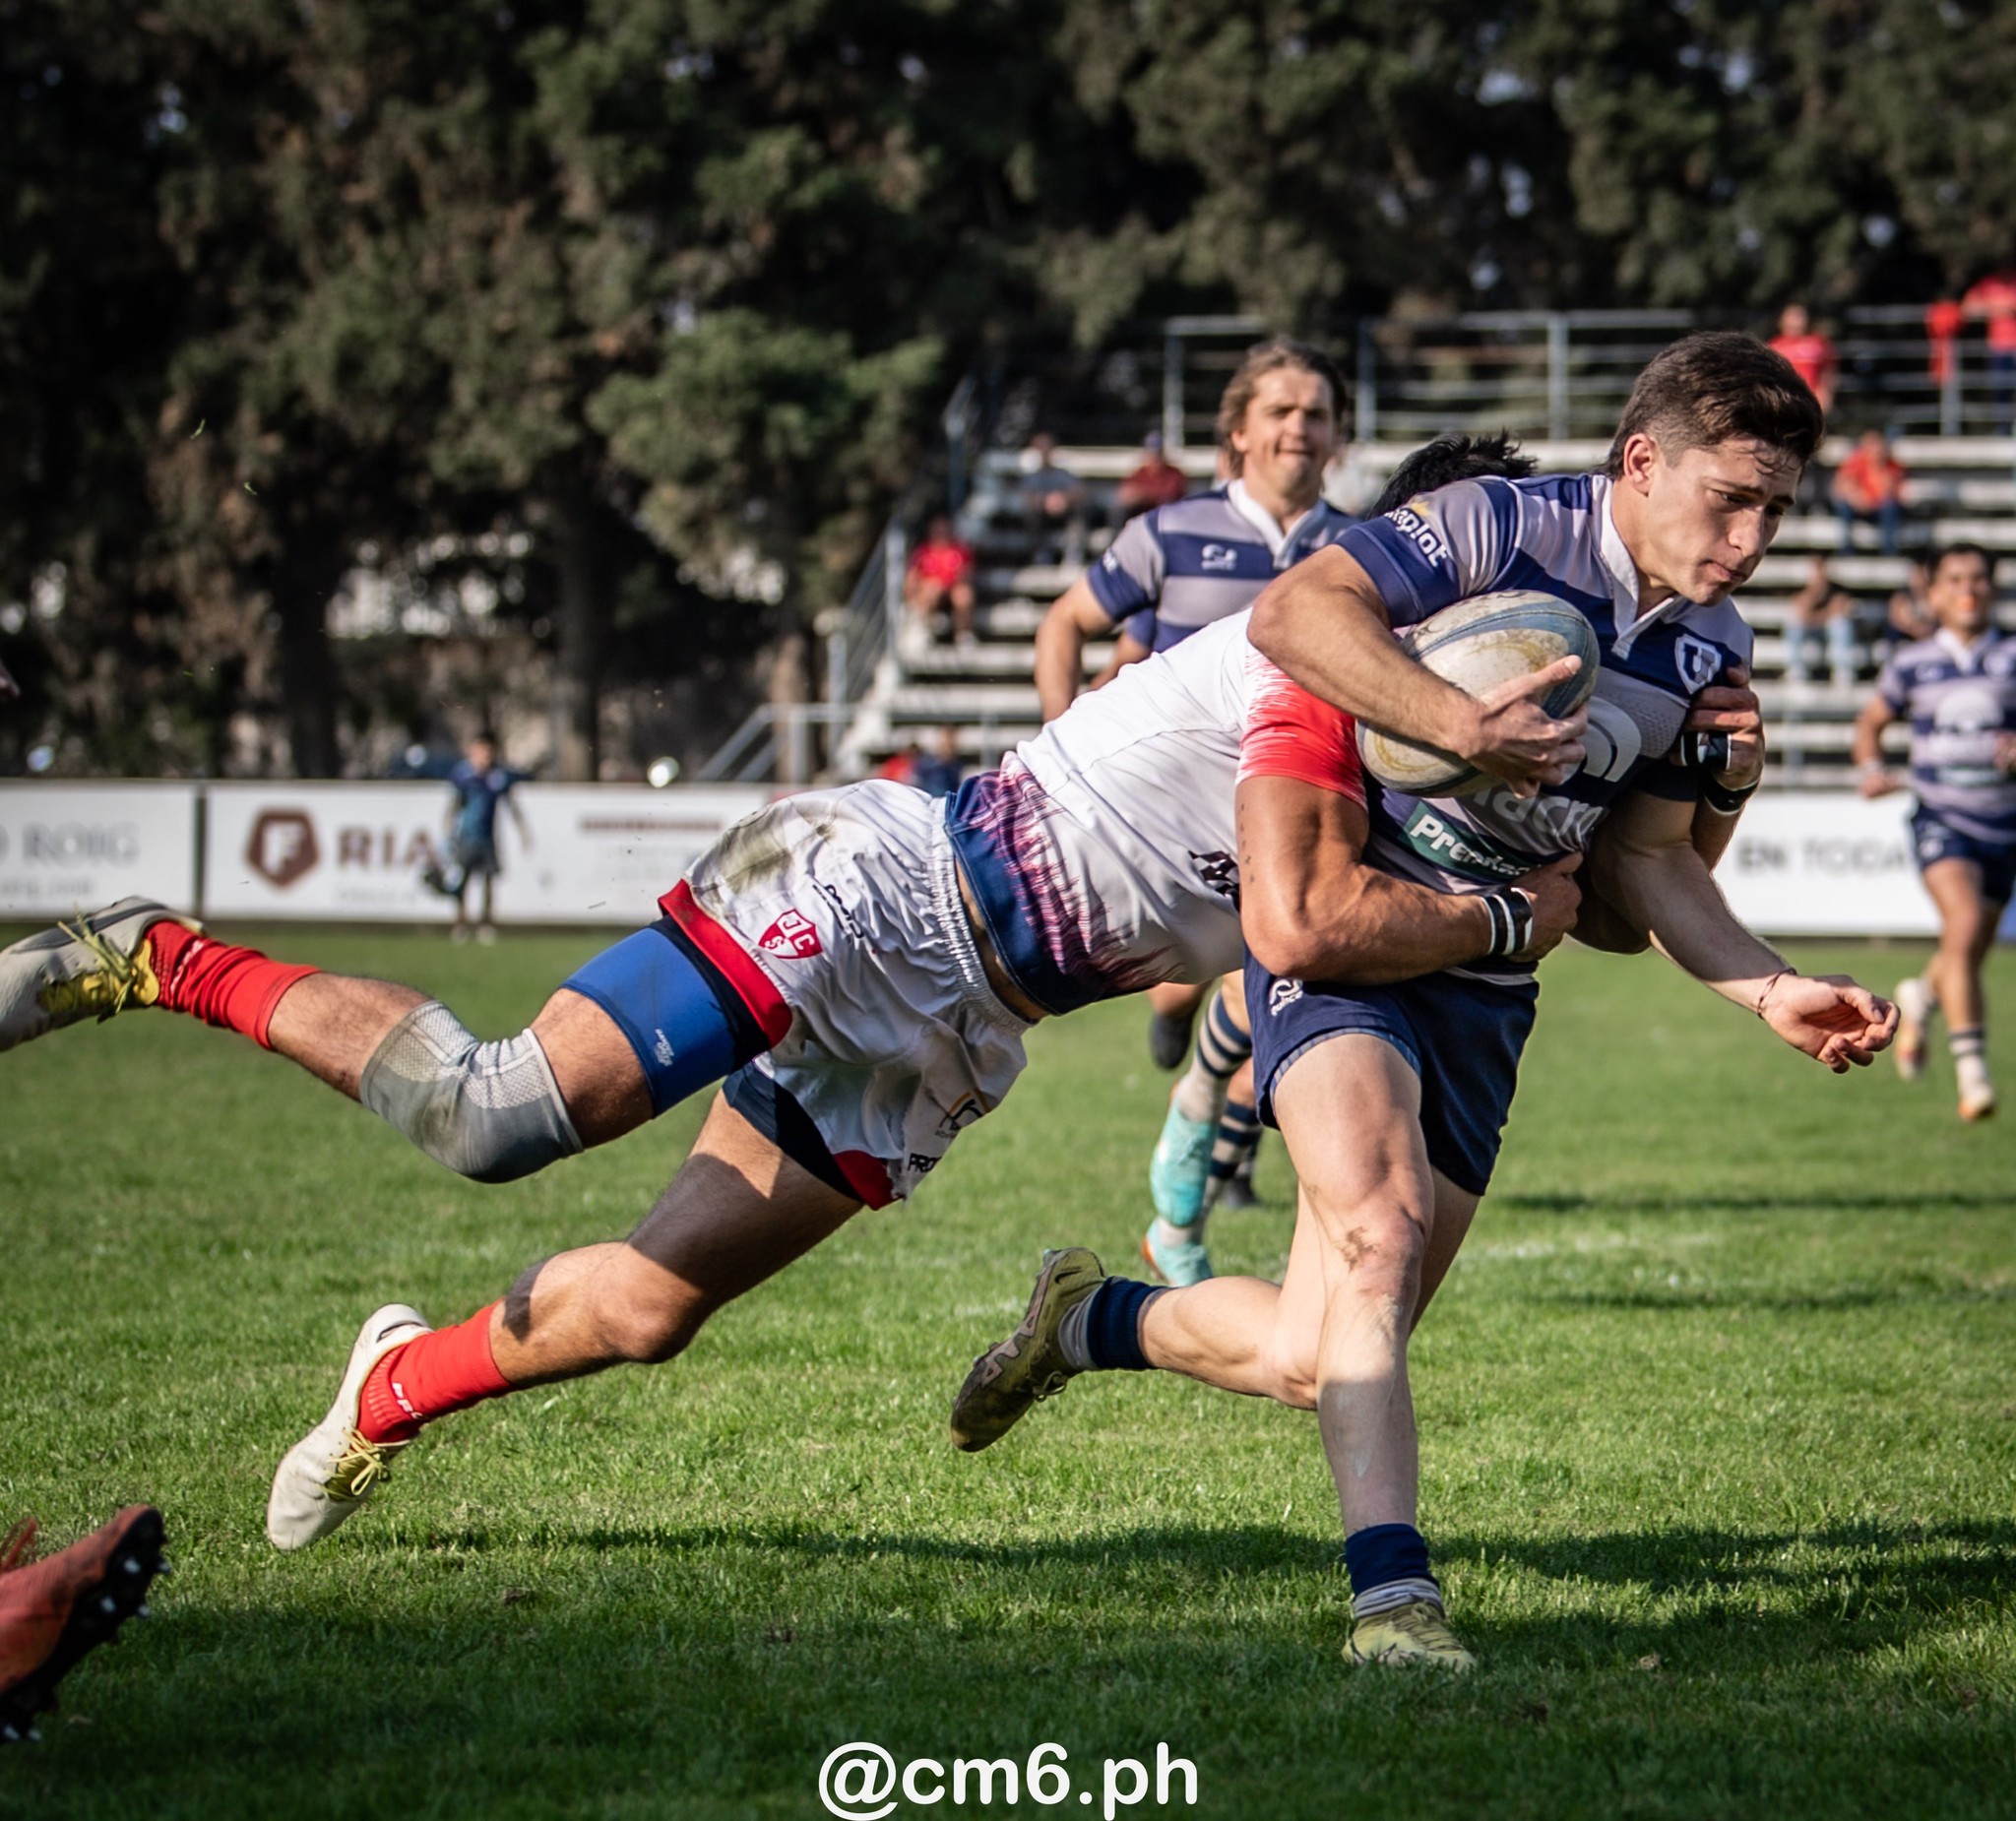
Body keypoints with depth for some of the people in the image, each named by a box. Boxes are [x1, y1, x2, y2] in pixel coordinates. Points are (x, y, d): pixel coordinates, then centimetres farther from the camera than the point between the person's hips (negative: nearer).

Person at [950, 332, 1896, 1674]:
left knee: (1317, 1359, 5)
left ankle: (1093, 1321, 32)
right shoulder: (1500, 528, -16)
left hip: (1482, 987, 7)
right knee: (1378, 1228, -30)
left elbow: (1645, 861, 14)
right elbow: (1291, 613, -29)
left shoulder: (1713, 651, 6)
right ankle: (1393, 1592, -29)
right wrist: (1469, 720, -39)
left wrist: (1772, 991, 0)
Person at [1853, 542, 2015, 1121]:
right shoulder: (1911, 664, 2)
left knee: (1969, 953, 13)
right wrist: (1871, 769, -2)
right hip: (1941, 819, -2)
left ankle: (1920, 997, 49)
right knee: (1964, 926, -25)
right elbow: (1872, 721, 16)